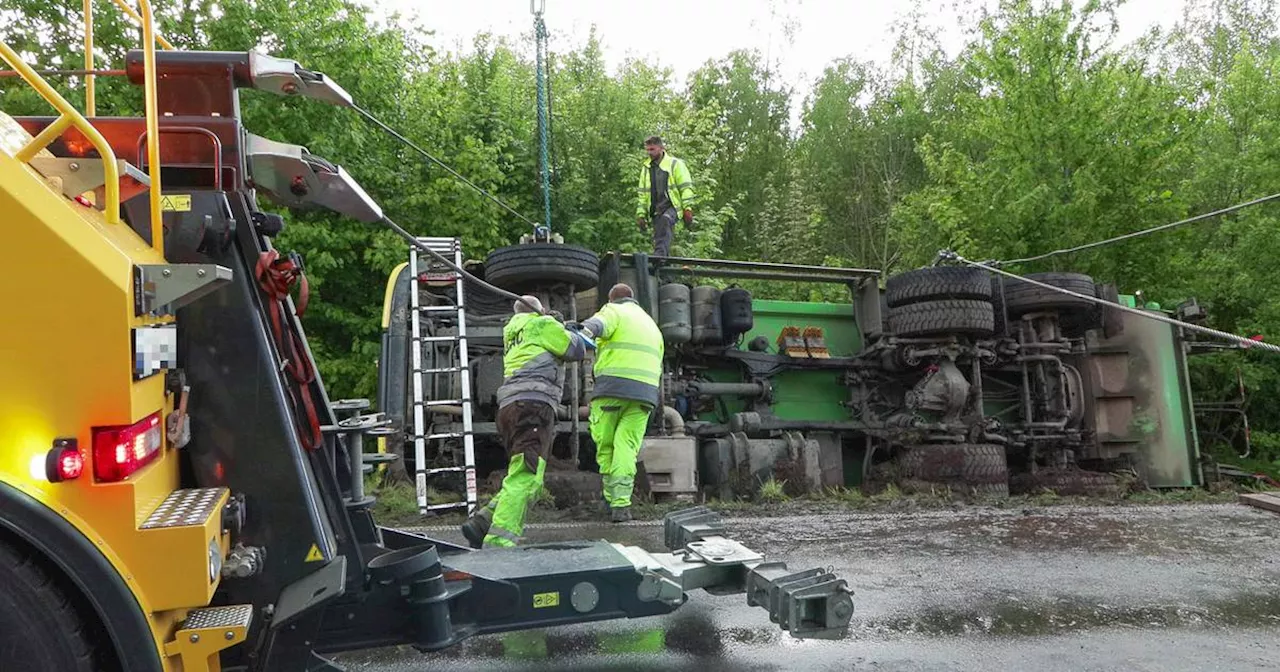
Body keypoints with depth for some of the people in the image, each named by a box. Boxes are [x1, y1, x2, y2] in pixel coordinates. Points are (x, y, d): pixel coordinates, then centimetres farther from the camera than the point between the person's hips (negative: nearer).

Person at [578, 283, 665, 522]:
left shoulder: (614, 311, 11)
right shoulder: (652, 325, 29)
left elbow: (597, 324, -16)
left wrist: (584, 332, -35)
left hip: (612, 385, -4)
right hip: (645, 390, 4)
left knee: (605, 446, 8)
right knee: (626, 448, -2)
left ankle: (613, 500, 9)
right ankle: (621, 504, -15)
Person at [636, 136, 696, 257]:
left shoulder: (675, 164, 3)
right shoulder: (646, 169, 17)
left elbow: (686, 188, -1)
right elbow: (641, 193, 19)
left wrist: (688, 209, -10)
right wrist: (641, 214, 13)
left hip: (672, 206, -6)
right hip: (655, 210, 6)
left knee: (665, 220, -36)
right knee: (659, 239, 3)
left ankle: (660, 256, -47)